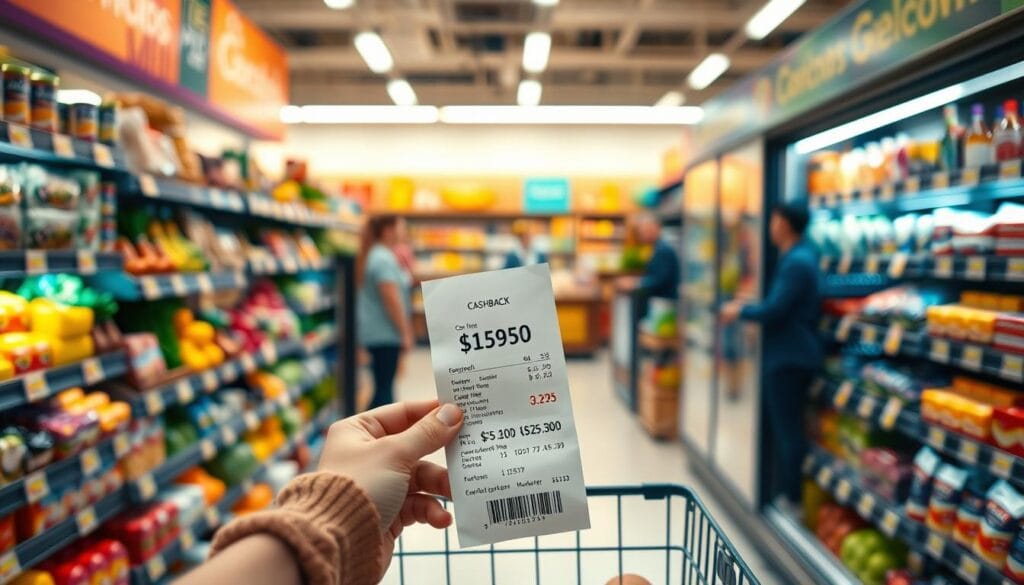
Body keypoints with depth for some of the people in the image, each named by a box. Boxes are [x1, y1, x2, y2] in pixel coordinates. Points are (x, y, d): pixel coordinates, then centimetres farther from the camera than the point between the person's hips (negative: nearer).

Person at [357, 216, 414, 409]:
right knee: (384, 386, -4)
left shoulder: (372, 256, 15)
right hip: (385, 333, -10)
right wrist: (405, 332, -17)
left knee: (384, 384, 15)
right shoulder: (384, 259, -17)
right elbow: (391, 299, -21)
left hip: (376, 332, 10)